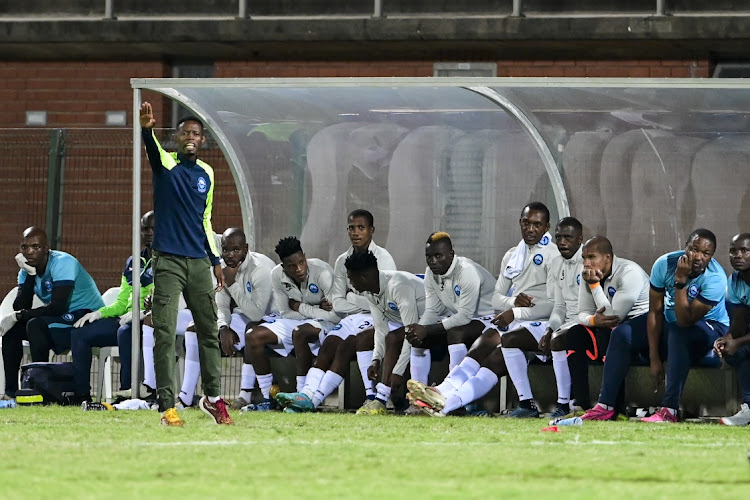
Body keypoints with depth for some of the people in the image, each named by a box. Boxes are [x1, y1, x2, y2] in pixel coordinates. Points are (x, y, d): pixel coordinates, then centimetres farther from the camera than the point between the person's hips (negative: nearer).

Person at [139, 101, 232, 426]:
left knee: (209, 331, 10)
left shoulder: (206, 173, 12)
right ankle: (167, 405, -7)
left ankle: (213, 398, 22)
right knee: (165, 335, -8)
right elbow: (152, 148, -26)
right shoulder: (166, 164, -3)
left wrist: (216, 260, 17)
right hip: (168, 261, -5)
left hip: (199, 262, 5)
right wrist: (146, 129, -49)